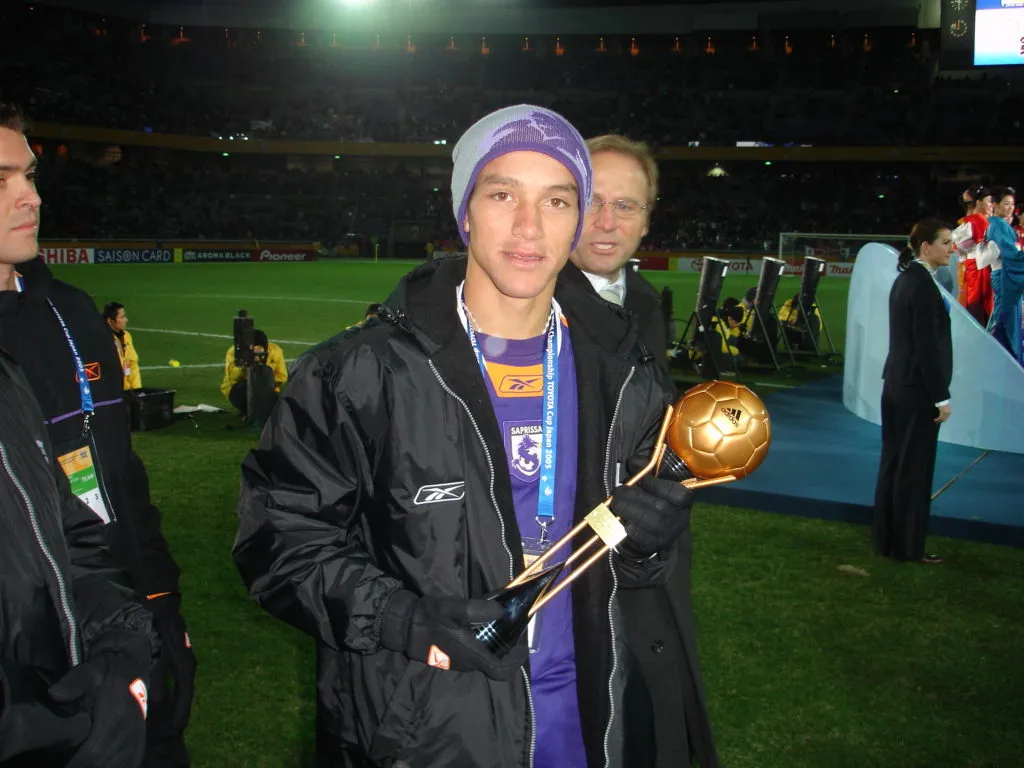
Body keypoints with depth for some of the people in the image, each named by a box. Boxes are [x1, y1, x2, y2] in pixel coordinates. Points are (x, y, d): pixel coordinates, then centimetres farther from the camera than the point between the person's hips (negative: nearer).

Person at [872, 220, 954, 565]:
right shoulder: (923, 285, -17)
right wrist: (941, 397, -16)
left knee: (894, 464, 15)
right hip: (917, 390, -9)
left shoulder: (906, 279, 11)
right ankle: (908, 547, 11)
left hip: (896, 384, 9)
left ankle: (886, 538, 25)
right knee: (914, 469, 1)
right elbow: (928, 346, -20)